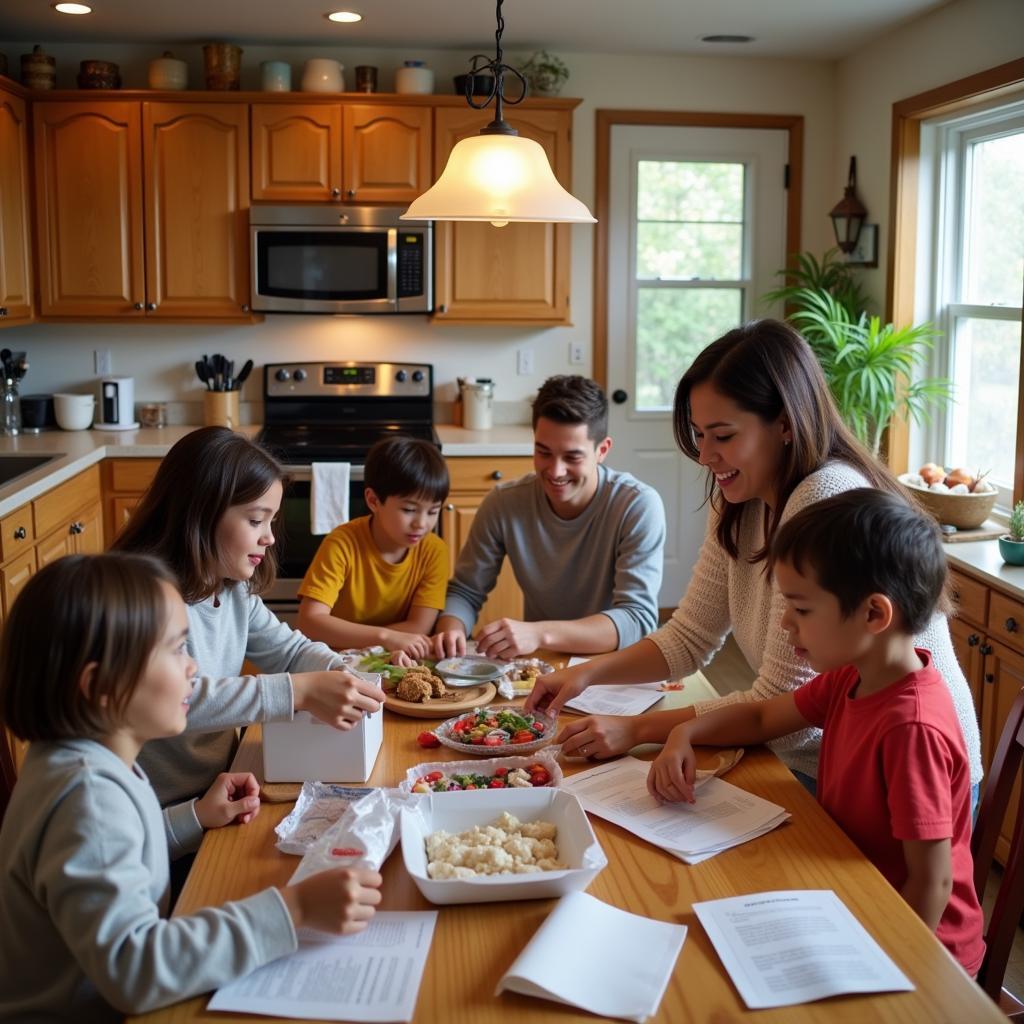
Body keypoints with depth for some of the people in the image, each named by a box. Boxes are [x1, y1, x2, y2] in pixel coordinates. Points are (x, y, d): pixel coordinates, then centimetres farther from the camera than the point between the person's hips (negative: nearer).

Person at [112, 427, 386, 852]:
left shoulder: (234, 588, 6)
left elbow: (288, 649, 14)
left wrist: (348, 676, -8)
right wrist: (299, 692, -39)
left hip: (218, 794, 8)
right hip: (160, 819, -8)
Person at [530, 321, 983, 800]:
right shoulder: (738, 506, 1)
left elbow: (784, 704, -23)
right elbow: (691, 636, 6)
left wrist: (636, 730, -19)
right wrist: (588, 672, -9)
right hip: (813, 764, 7)